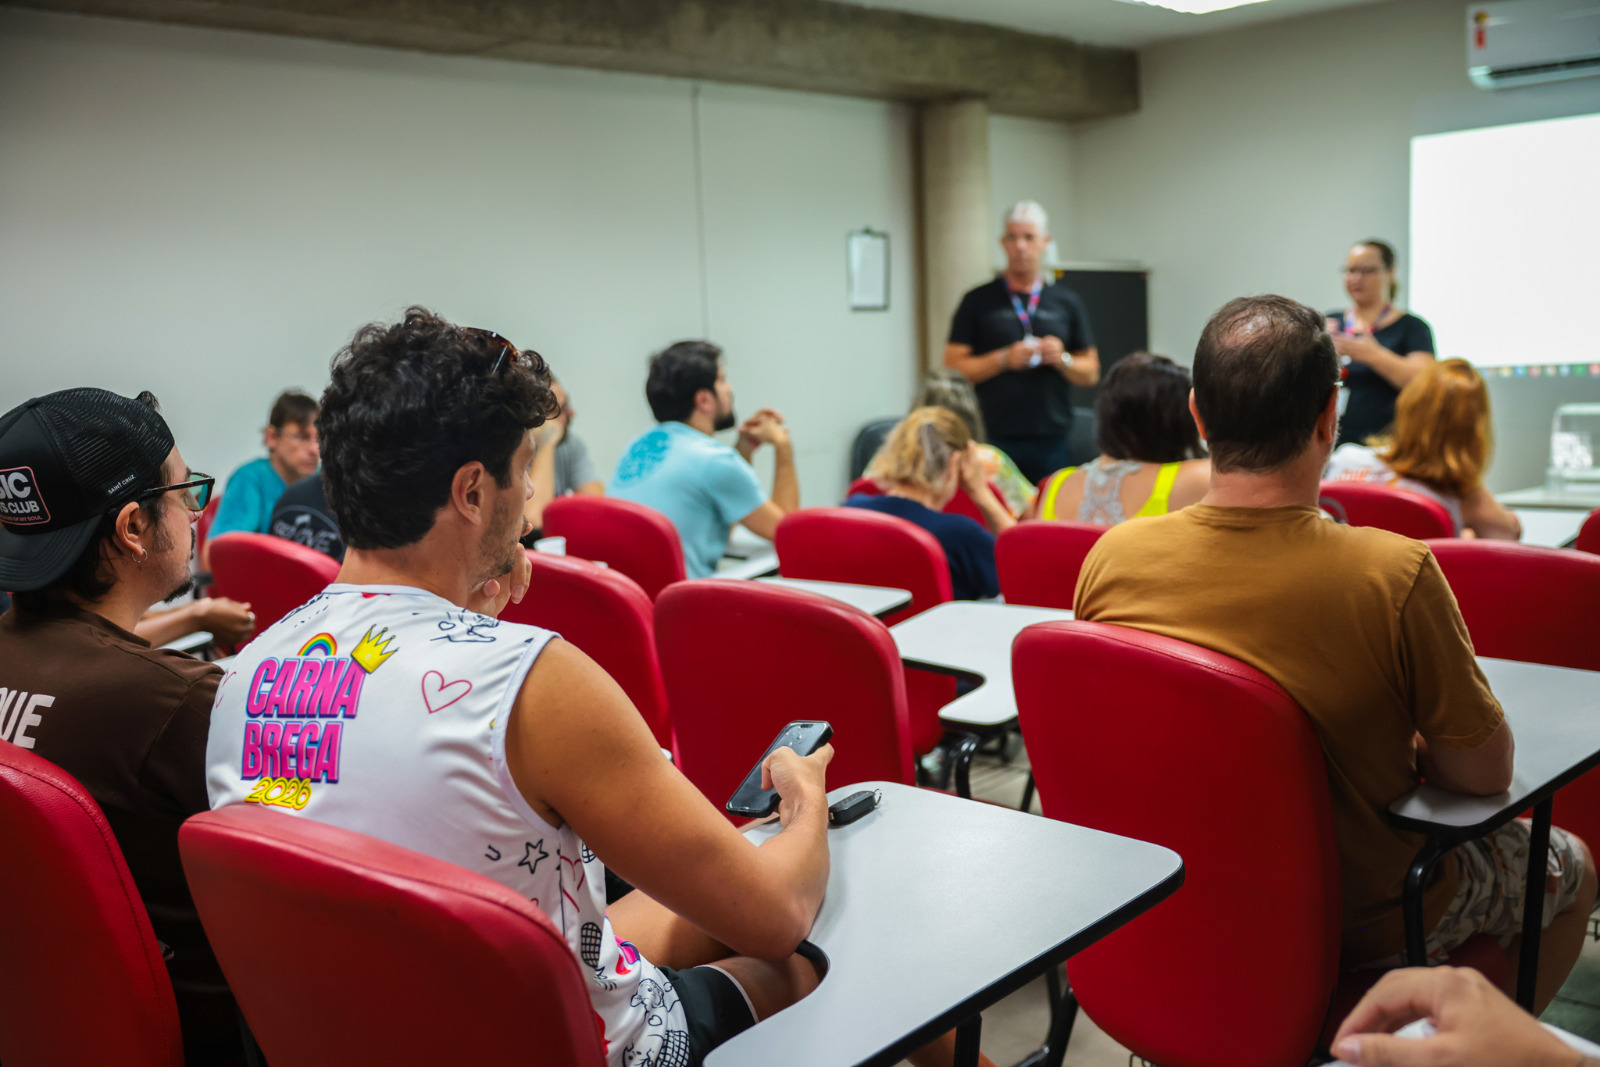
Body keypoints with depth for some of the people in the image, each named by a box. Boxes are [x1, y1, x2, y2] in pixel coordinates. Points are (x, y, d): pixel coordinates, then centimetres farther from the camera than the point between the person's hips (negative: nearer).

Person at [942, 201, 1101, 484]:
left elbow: (1091, 372, 13)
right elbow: (954, 366, 1)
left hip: (1052, 440, 2)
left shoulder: (1067, 302, 13)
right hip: (994, 439, -2)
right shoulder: (978, 301, 6)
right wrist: (1004, 359, -11)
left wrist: (1062, 359, -7)